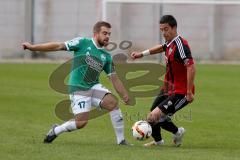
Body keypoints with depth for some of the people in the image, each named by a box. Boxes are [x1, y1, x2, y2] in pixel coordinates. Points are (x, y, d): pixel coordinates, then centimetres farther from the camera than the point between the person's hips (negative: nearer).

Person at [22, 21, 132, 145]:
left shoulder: (106, 56, 11)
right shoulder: (83, 43, -4)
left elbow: (114, 78, 12)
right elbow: (58, 46, -6)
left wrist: (125, 95, -1)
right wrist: (32, 47, -8)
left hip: (94, 87, 5)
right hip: (78, 88, -5)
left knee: (113, 102, -19)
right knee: (81, 122, -15)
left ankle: (121, 140, -10)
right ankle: (56, 131, 14)